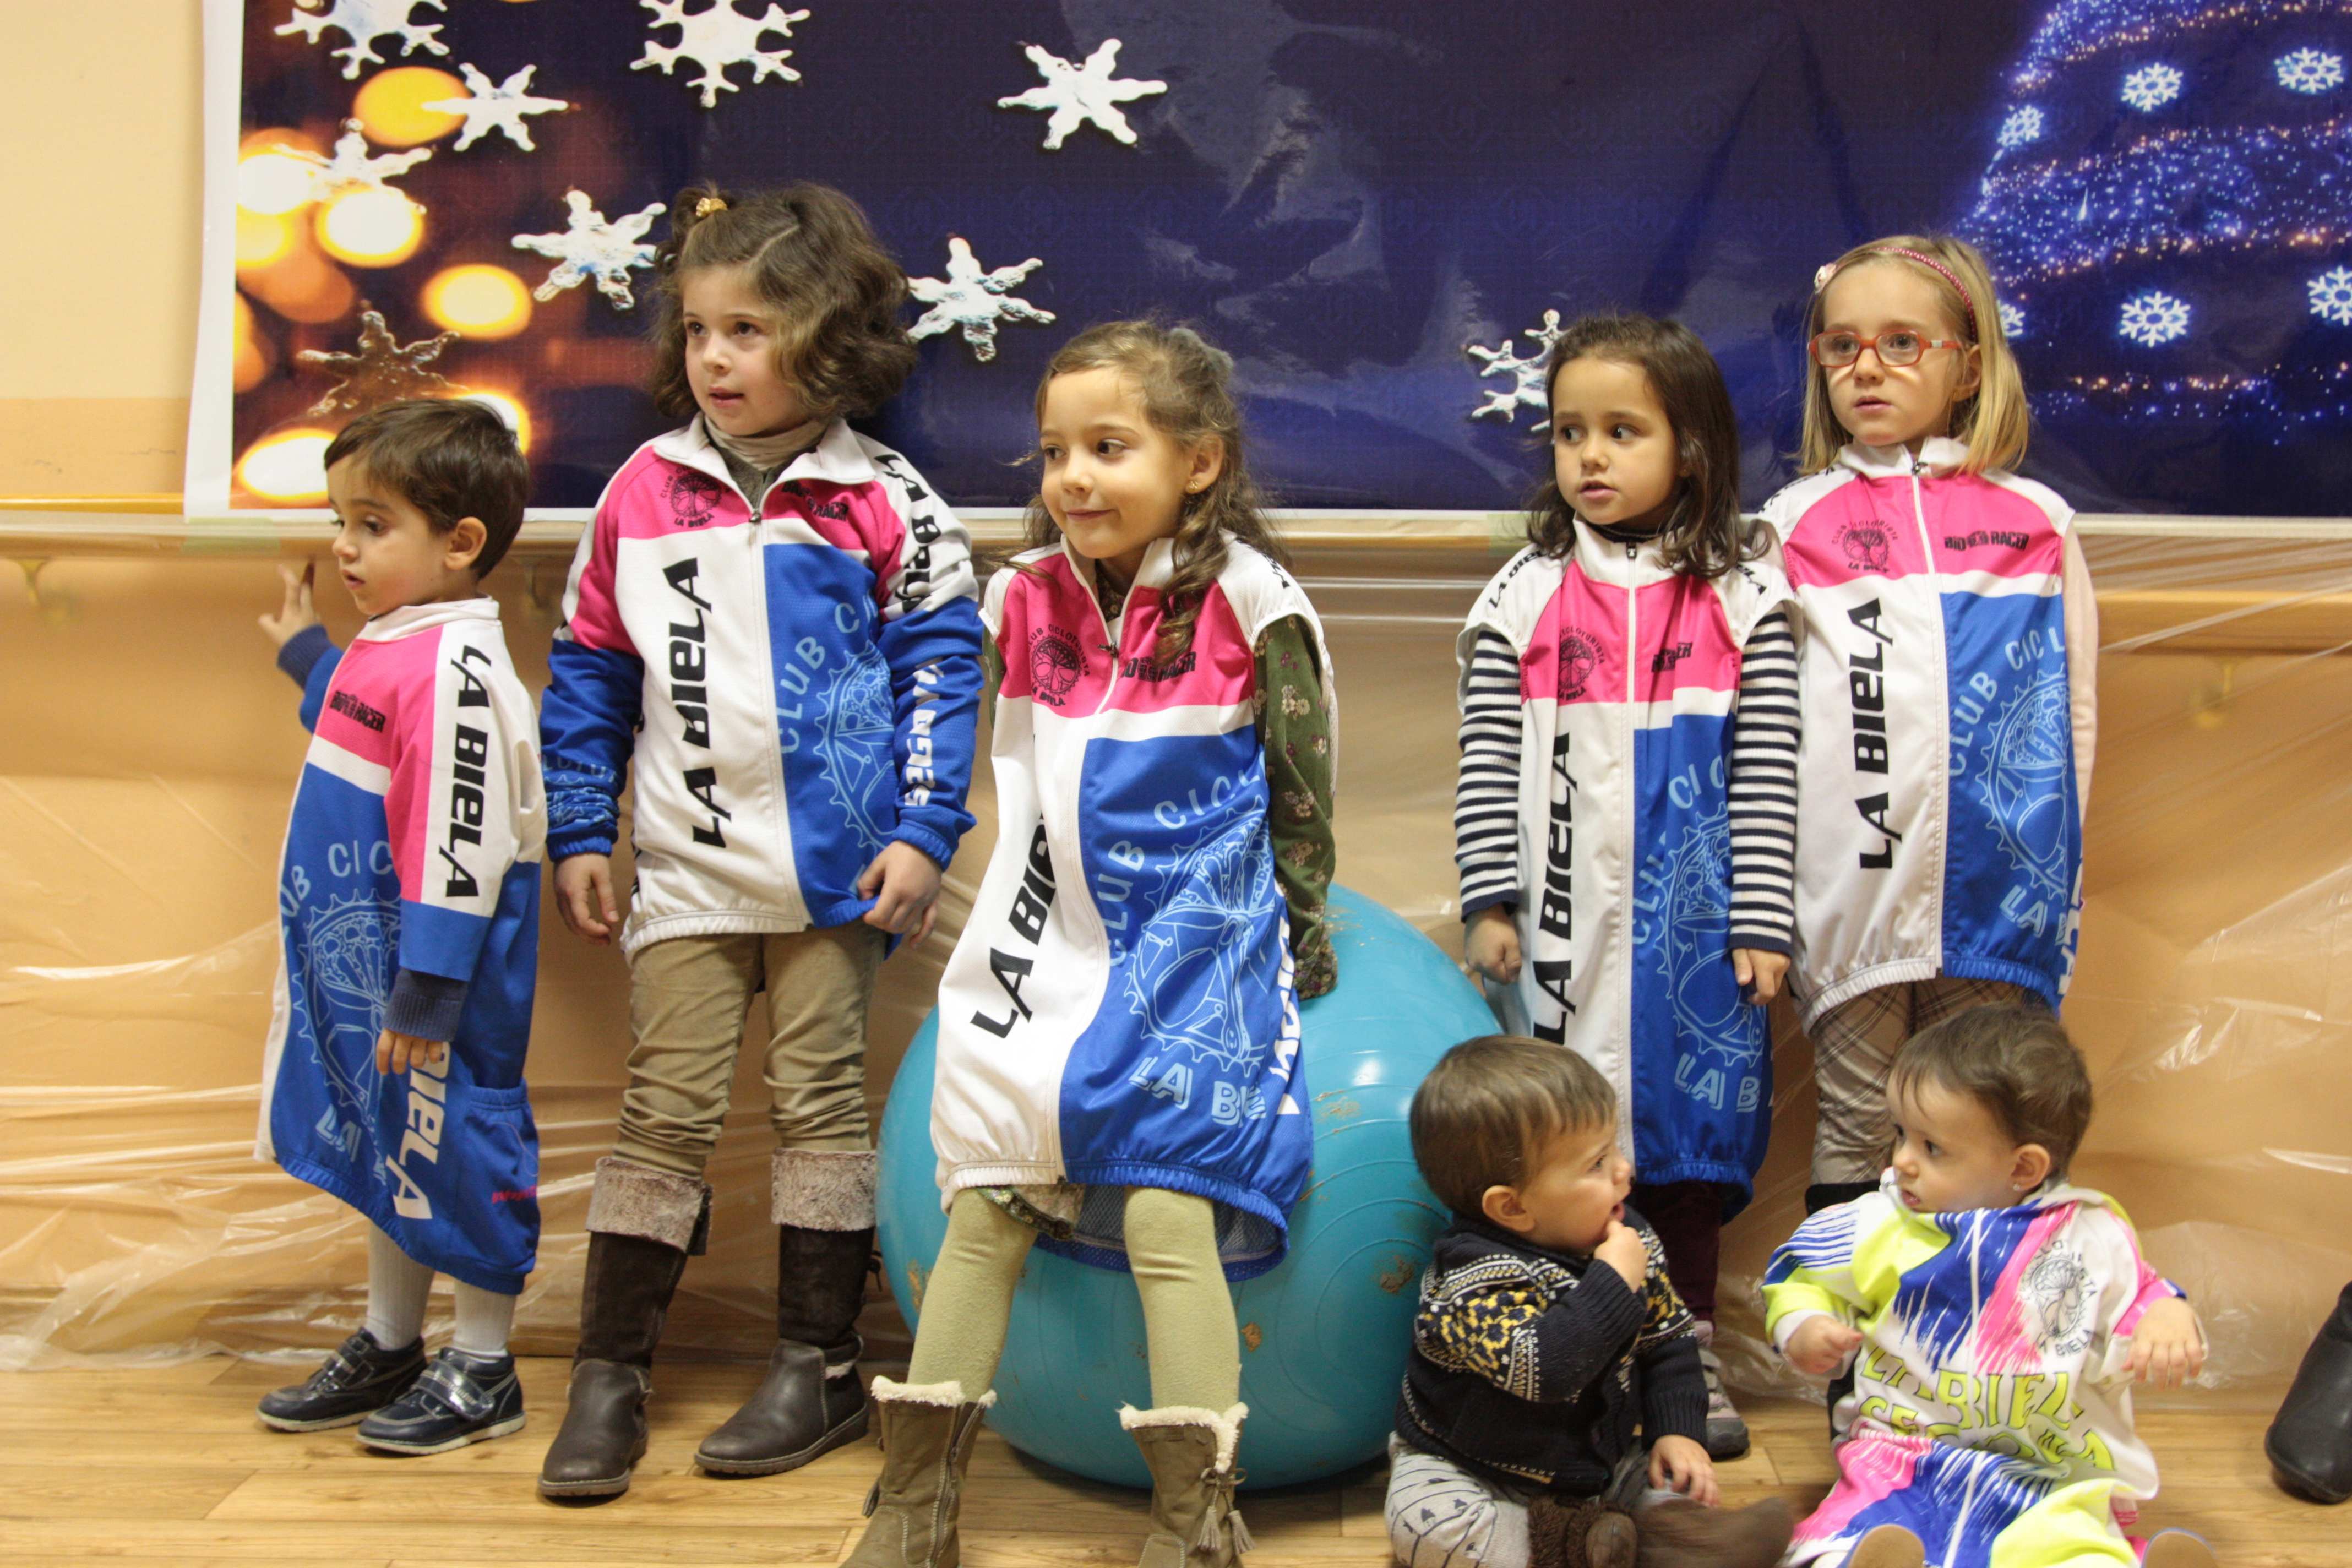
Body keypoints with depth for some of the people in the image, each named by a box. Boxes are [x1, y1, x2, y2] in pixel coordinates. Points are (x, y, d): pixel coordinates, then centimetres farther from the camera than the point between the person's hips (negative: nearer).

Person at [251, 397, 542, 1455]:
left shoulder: (457, 669, -22)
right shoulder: (385, 647, 9)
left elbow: (459, 849, -24)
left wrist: (427, 993, -23)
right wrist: (307, 655, 35)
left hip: (437, 966, -10)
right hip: (366, 960, 10)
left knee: (452, 1149, 2)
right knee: (383, 1148, 20)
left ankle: (482, 1369, 17)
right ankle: (388, 1347, 35)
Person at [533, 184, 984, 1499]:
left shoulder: (884, 503, -3)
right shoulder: (643, 492, 5)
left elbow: (941, 665, -2)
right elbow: (591, 669, 11)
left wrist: (923, 833, -9)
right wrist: (580, 835, 9)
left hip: (836, 863, -2)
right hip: (686, 866, 2)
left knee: (822, 1101, 7)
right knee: (666, 1113, 4)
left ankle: (820, 1368, 19)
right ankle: (611, 1375, 14)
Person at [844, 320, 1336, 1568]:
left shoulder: (1247, 600, -9)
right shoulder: (1030, 595, 5)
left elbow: (1300, 792, -2)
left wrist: (1298, 932, 2)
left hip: (1193, 946, -5)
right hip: (1052, 940, 5)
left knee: (1167, 1209, -14)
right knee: (982, 1203, 6)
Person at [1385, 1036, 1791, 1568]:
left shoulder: (1628, 1240, -5)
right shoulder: (1476, 1275, -28)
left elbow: (1668, 1339, 7)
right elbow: (1542, 1369, -42)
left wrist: (1679, 1430, -6)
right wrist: (1614, 1285, -36)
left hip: (1597, 1459, 6)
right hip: (1477, 1474, -6)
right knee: (1423, 1523, -31)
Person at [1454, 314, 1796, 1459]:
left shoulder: (1741, 598, 3)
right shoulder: (1523, 598, 3)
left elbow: (1766, 775, 2)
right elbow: (1488, 765, 3)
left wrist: (1761, 923, -2)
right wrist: (1490, 904, -3)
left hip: (1690, 918, 0)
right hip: (1560, 919, 0)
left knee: (1687, 1114, 7)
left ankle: (1687, 1351, 23)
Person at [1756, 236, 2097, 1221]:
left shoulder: (2035, 521, 9)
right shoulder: (1793, 524, 7)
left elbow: (2072, 710, 12)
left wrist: (2061, 864, 10)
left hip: (1993, 881, 1)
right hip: (1847, 875, -1)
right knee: (1857, 1126, 4)